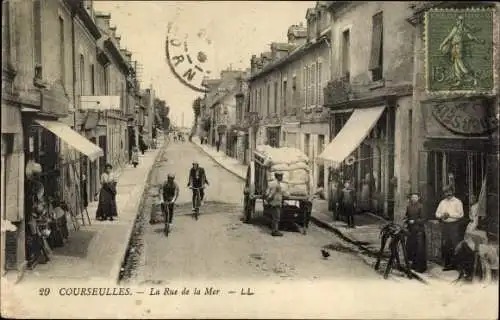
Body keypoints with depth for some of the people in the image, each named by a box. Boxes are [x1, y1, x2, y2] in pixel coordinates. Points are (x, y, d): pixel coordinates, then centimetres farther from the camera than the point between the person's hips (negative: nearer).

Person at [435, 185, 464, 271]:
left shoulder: (457, 202, -1)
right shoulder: (442, 202, 15)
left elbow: (460, 214, -11)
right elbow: (437, 213, 15)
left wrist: (450, 214, -17)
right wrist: (442, 215, -6)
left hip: (454, 225, -5)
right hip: (445, 225, 5)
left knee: (455, 245, -7)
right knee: (445, 245, 7)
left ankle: (456, 264, -1)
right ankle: (447, 264, 16)